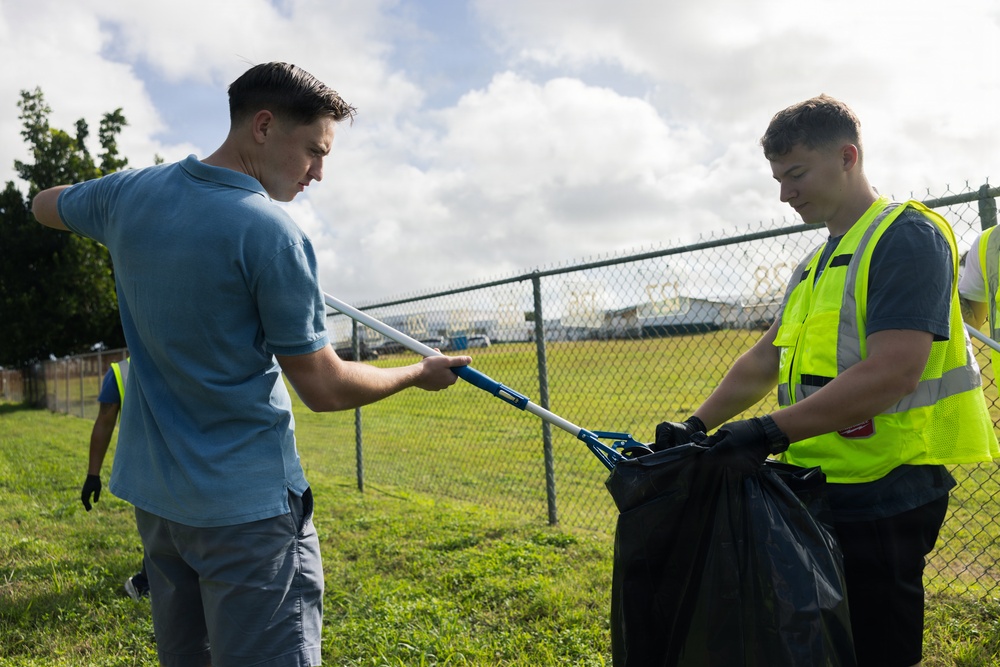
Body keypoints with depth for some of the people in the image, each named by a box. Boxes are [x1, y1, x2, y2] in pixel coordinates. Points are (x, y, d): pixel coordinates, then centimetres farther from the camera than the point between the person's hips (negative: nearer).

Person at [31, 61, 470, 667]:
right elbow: (326, 390, -16)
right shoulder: (271, 234, -20)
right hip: (246, 500, -7)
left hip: (151, 490, 8)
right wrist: (422, 373, -1)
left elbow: (45, 204, 26)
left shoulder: (129, 193, 1)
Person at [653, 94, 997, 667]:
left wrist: (769, 433, -23)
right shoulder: (816, 266, 18)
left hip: (882, 495, -8)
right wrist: (698, 425, 8)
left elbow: (891, 374, -22)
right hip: (823, 489, 9)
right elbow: (765, 361, 19)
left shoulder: (908, 236, -11)